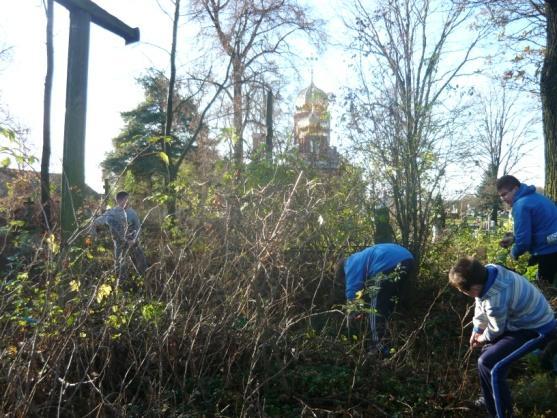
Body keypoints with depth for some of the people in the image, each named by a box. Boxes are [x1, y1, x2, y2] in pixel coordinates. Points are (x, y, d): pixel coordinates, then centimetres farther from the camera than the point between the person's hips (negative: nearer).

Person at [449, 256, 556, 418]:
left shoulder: (496, 300, -37)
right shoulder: (488, 271, -15)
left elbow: (496, 329, -15)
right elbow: (481, 305, 4)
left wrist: (483, 338, 5)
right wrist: (476, 330, 8)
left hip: (537, 330, -9)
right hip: (530, 317, 9)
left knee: (487, 363, -15)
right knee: (490, 349, 22)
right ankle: (495, 399, 40)